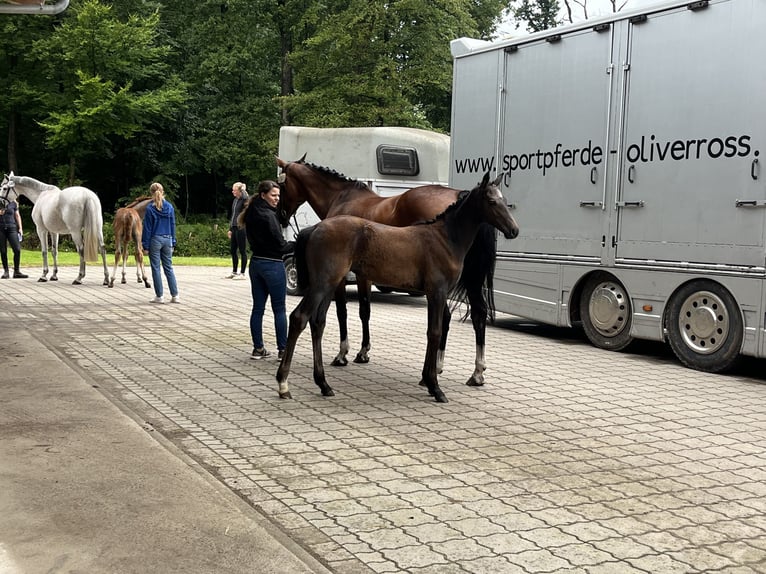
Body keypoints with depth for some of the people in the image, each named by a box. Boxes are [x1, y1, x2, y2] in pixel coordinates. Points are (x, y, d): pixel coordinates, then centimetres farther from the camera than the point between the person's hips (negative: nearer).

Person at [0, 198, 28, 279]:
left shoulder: (13, 204, 8)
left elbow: (17, 216, 12)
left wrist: (20, 228, 6)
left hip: (11, 228, 0)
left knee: (17, 250, -11)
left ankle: (16, 271, -2)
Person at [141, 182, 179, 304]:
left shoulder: (150, 208, -10)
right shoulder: (170, 207, 2)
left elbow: (147, 228, -8)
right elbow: (173, 225, 6)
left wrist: (145, 245, -3)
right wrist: (173, 243, 13)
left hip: (155, 240, -4)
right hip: (167, 239, 4)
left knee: (156, 268, 4)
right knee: (169, 268, 9)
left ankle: (159, 296, 5)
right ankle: (175, 295, 6)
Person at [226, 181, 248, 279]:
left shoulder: (243, 200, -10)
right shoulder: (235, 200, 14)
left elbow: (246, 198, -37)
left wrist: (243, 189, -18)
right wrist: (230, 229, 21)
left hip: (241, 228, -8)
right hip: (234, 228, 8)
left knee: (242, 251, -2)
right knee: (233, 251, 13)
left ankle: (242, 273, 4)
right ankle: (234, 272, 23)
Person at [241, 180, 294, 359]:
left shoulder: (252, 214, 8)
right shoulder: (268, 216, -18)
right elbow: (281, 246, -17)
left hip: (256, 262, 8)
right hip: (272, 264, -8)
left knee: (258, 308, 10)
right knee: (279, 309, 1)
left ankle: (258, 348, 15)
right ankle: (283, 349, 5)